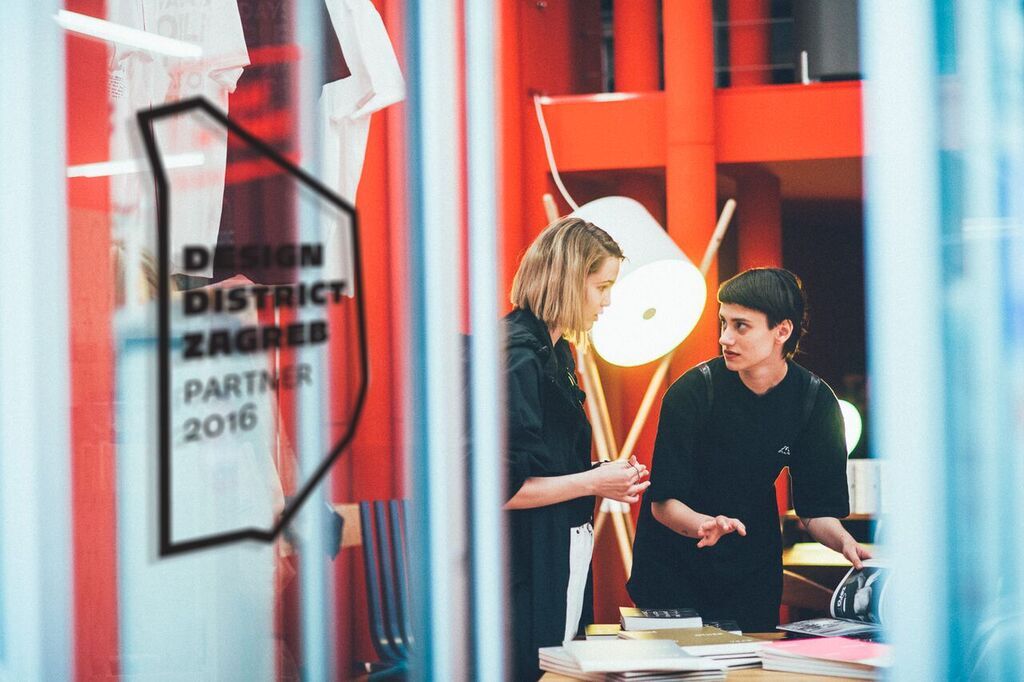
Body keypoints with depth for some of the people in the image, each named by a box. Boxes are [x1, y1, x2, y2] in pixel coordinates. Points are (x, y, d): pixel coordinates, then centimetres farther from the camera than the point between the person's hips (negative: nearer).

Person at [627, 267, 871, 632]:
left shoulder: (815, 401, -10)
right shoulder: (693, 391, -20)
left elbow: (817, 509, -6)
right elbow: (663, 502, -21)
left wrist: (844, 541, -27)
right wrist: (703, 524, -41)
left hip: (754, 568, 3)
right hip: (676, 560, -3)